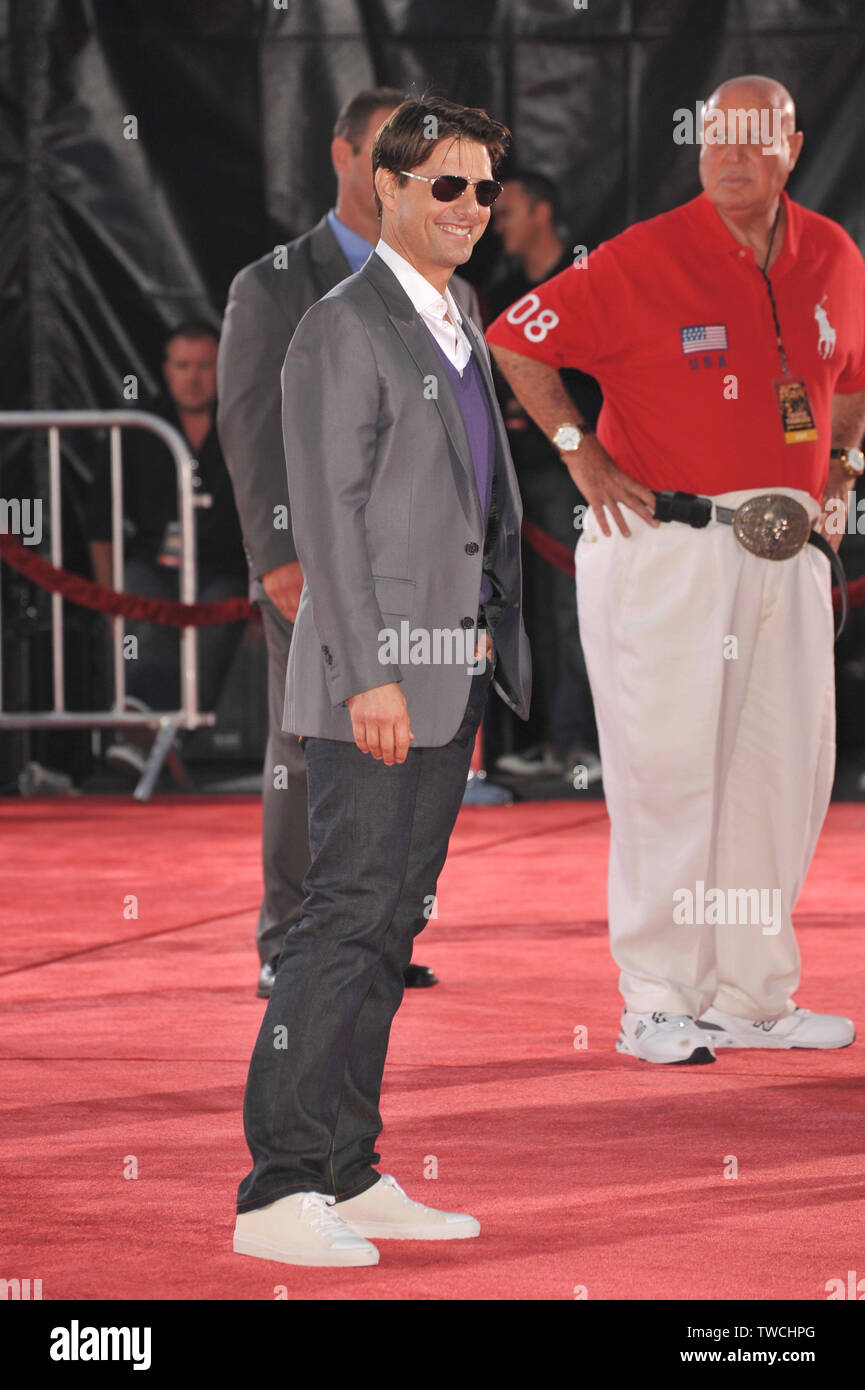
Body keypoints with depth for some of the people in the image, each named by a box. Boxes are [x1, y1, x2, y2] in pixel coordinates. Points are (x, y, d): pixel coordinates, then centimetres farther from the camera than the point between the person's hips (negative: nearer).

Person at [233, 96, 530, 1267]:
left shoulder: (460, 335, 19)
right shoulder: (344, 331, -9)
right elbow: (326, 513, -15)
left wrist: (497, 652, 16)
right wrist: (369, 675, -20)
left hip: (453, 682, 9)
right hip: (376, 679, -9)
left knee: (391, 924, 10)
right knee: (348, 917, -12)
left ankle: (349, 1176, 14)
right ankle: (279, 1192, -11)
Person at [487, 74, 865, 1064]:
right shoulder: (645, 259, -8)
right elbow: (516, 342, -4)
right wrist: (583, 457, -6)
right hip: (665, 541, -6)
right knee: (668, 766, -7)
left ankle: (753, 995, 16)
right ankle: (656, 1001, -2)